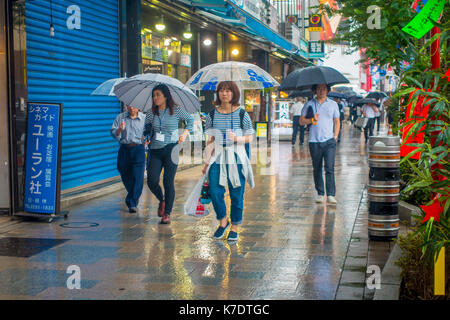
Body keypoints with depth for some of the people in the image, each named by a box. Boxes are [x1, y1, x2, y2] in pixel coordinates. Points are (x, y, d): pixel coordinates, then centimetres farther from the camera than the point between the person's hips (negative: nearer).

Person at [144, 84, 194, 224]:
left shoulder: (176, 110, 0)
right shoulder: (152, 113, 6)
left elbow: (190, 120, 15)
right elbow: (147, 128, 17)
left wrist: (185, 133, 4)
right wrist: (145, 137, -3)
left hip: (170, 149, -3)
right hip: (155, 150, 3)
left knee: (168, 182, -5)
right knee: (151, 181, -6)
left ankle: (167, 213, 8)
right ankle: (161, 200, 25)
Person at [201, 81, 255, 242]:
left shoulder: (241, 113, -1)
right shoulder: (212, 114, 5)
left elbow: (250, 138, 3)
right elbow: (211, 140, 10)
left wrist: (237, 139, -17)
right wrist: (207, 161, 8)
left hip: (236, 157, -2)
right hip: (218, 157, 2)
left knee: (236, 193, 1)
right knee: (214, 191, -6)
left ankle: (234, 227, 16)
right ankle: (223, 221, 18)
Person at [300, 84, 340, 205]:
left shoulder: (333, 104, 10)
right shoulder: (310, 104, 8)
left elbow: (337, 122, 15)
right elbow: (301, 121, 8)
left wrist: (335, 136, 4)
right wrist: (311, 120, -11)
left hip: (329, 141, -1)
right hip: (314, 141, 1)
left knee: (330, 168, -10)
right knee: (317, 169, 6)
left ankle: (331, 195, -11)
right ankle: (320, 194, 16)